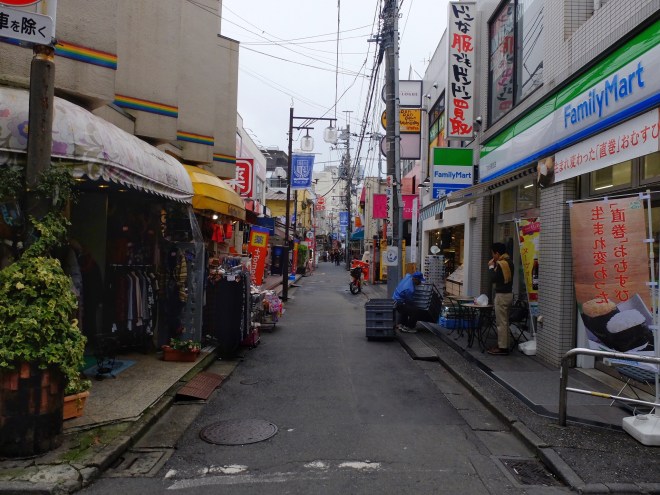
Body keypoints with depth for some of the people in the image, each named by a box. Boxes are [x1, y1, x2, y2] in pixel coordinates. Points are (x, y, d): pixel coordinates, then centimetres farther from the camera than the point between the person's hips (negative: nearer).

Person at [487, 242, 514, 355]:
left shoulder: (501, 263, -18)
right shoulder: (509, 262, 12)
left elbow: (494, 278, -16)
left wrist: (491, 267, -5)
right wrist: (495, 265, 9)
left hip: (502, 295, -10)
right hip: (509, 294, 10)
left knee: (501, 323, -5)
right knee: (505, 322, 15)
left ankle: (502, 348, -1)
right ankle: (504, 345, 20)